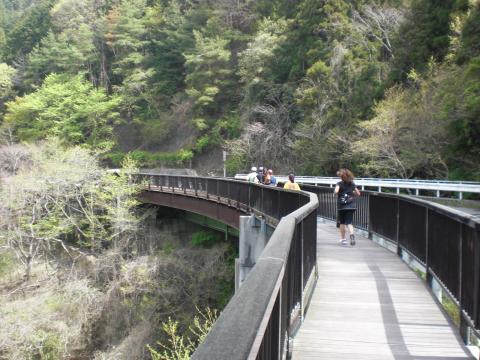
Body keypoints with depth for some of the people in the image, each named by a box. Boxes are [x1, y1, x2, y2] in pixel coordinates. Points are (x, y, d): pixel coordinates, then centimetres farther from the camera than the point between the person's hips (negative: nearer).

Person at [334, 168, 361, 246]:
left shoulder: (339, 184, -7)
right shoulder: (352, 184, 4)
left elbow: (336, 191, -24)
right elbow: (358, 193, 10)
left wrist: (337, 194, -3)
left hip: (341, 206, -2)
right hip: (351, 206, 2)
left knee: (342, 223, 13)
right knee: (349, 222, -1)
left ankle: (343, 239, 21)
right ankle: (351, 234, -28)